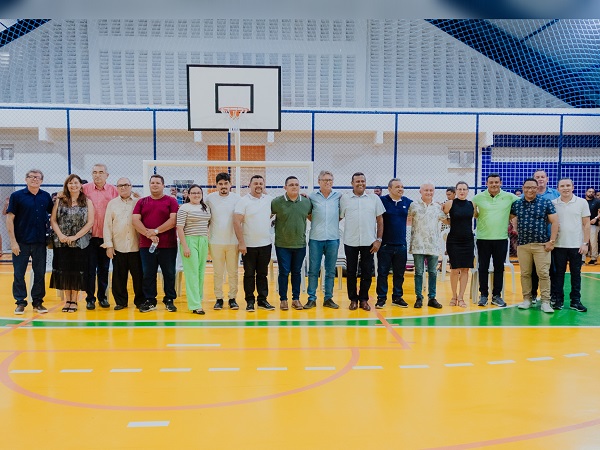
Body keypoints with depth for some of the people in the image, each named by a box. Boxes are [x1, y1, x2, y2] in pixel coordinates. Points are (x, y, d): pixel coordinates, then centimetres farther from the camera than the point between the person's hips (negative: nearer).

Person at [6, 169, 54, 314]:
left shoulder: (46, 196, 6)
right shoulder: (16, 196, -2)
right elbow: (9, 219, -4)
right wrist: (13, 241, -8)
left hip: (40, 242, 2)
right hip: (21, 242, -2)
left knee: (40, 273, 7)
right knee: (19, 273, 4)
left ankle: (37, 302, 17)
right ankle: (20, 302, 14)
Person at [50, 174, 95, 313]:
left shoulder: (87, 202, 2)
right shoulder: (60, 201, 8)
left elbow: (90, 222, -4)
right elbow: (53, 220, 5)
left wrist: (75, 237, -12)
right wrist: (60, 235, -10)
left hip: (80, 243, -2)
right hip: (62, 243, 2)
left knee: (77, 270, 1)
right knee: (64, 270, 4)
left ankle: (74, 300, 10)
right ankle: (67, 299, 15)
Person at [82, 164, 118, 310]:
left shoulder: (113, 191, 2)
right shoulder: (85, 189, 0)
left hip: (106, 236, 1)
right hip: (89, 236, -1)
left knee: (104, 268, 11)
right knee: (90, 268, 5)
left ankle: (102, 296, 22)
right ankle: (90, 298, 14)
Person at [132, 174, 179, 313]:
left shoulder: (171, 201, 3)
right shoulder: (142, 202, 11)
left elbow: (173, 220, -8)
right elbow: (135, 220, 1)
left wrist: (156, 231, -14)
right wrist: (149, 234, -13)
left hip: (168, 245, -2)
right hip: (146, 245, 2)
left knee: (169, 274, 4)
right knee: (148, 274, 6)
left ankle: (169, 300, 16)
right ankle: (149, 301, 16)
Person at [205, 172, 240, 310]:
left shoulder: (236, 198, 0)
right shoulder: (210, 198, 1)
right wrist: (206, 239, 5)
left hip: (233, 242, 0)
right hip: (216, 242, 0)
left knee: (233, 272, 6)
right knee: (218, 273, 6)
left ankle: (232, 298, 16)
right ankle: (219, 298, 16)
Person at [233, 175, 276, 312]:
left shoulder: (269, 200, 5)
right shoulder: (243, 201, -7)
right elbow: (237, 222, -11)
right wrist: (241, 242, -15)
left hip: (265, 244, 4)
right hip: (249, 245, -4)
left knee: (262, 274, 11)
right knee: (249, 274, 5)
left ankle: (262, 300, 19)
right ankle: (249, 301, 14)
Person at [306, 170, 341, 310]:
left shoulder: (339, 196, 5)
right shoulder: (312, 197, 3)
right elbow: (308, 215, 12)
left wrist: (333, 224, -1)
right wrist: (316, 224, -2)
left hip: (333, 239, 1)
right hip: (316, 238, -1)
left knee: (331, 271, 8)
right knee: (313, 270, 3)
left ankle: (328, 298, 17)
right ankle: (312, 298, 11)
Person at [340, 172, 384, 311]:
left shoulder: (374, 198, 5)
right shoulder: (344, 199, 3)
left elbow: (380, 220, 5)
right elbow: (338, 217, 5)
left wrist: (379, 239, 0)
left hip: (369, 242, 0)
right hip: (350, 242, 0)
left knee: (367, 272, 5)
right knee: (351, 272, 7)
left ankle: (364, 299, 19)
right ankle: (353, 299, 19)